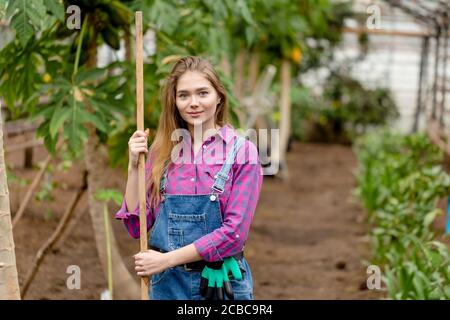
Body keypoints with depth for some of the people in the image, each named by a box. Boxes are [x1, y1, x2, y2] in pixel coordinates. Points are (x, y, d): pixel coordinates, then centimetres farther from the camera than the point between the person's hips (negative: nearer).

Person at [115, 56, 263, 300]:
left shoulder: (241, 151, -8)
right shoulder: (162, 152, 3)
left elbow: (234, 231, -14)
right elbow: (136, 226, 1)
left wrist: (167, 259, -15)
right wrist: (134, 166, -9)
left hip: (221, 283, -2)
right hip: (167, 283, 2)